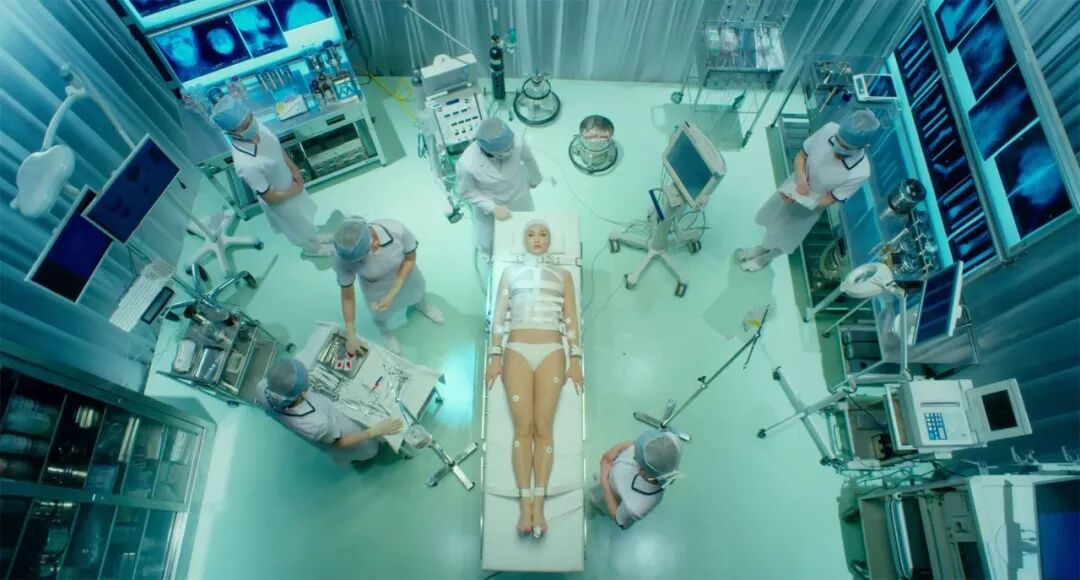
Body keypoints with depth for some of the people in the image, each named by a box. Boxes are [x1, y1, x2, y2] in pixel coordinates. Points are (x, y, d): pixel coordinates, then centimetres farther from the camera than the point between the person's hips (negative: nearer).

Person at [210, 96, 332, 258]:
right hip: (281, 201, -6)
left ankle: (314, 237, 62)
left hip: (290, 183, 6)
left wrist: (294, 170, -9)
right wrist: (295, 191, -14)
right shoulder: (246, 164, -41)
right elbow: (269, 197, -27)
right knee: (300, 226, 24)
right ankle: (311, 248, 55)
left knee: (305, 218, 32)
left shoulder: (258, 127, -22)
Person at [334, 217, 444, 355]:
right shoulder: (342, 258, -38)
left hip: (404, 274, 1)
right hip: (375, 288, 0)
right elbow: (347, 296, -22)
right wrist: (351, 336, -16)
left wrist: (392, 294, -27)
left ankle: (421, 305, 71)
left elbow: (410, 258, -21)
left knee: (417, 292, 33)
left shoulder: (397, 230, -42)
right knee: (381, 316, 28)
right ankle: (386, 333, 65)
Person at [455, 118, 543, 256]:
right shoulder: (467, 164, -39)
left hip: (519, 200, 2)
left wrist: (534, 179, 11)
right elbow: (466, 191, -18)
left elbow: (528, 158, -9)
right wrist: (493, 208, -26)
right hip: (489, 207, -2)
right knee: (490, 246, 25)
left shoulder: (516, 142, -34)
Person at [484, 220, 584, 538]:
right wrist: (494, 357, 1)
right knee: (522, 428, -5)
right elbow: (498, 316, 10)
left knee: (543, 428, -4)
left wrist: (575, 360, 1)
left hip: (551, 353, 0)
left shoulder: (562, 275, 16)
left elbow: (571, 320, 10)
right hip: (517, 352, 0)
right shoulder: (510, 272, 16)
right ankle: (525, 505, -1)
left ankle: (539, 506, -1)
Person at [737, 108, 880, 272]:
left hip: (810, 207, -3)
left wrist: (798, 199, -29)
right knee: (772, 218, 28)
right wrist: (801, 177, -29)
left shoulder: (860, 173, -35)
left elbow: (828, 200, -21)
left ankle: (766, 258, 54)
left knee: (783, 238, 21)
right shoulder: (830, 129, -28)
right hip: (794, 186, 3)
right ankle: (763, 247, 60)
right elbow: (801, 156, -12)